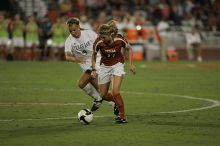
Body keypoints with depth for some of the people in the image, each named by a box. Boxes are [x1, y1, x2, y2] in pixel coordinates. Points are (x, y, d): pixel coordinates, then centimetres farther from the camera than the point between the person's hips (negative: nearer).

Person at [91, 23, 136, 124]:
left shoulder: (120, 40, -24)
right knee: (102, 95, 5)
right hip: (104, 66, 3)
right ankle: (117, 103, 34)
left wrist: (130, 64, -6)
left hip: (117, 65, -3)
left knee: (115, 92, -19)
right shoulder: (98, 42, -24)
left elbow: (129, 49, -3)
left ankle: (122, 116, -6)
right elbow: (94, 55, -4)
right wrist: (94, 69, -13)